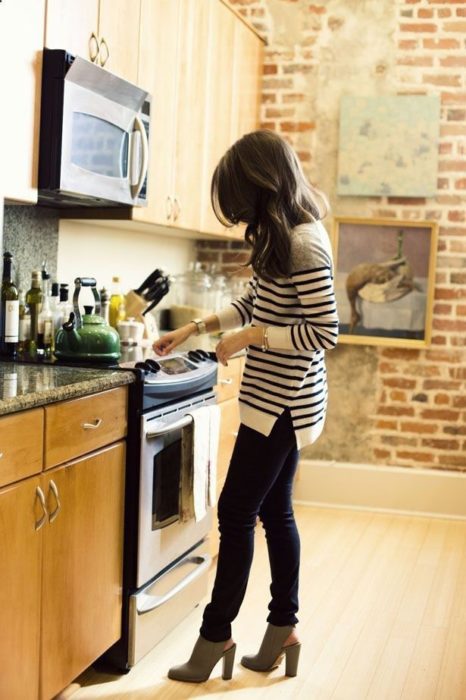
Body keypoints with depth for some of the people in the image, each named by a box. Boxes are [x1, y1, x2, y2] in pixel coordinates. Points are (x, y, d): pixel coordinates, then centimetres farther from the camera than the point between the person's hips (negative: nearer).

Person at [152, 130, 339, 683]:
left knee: (236, 512, -1)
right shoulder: (280, 237, 10)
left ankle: (215, 636, 12)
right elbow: (252, 304, 20)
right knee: (274, 512, 14)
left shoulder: (303, 244, -20)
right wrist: (194, 328, 16)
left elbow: (324, 332, -22)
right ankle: (282, 630, 26)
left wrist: (250, 339, -17)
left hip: (281, 402, -9)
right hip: (282, 400, 10)